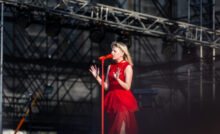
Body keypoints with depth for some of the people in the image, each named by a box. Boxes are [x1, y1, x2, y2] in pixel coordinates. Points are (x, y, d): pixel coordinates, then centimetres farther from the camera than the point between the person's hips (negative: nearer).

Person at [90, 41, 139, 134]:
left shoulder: (127, 67, -4)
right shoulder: (110, 67, 13)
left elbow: (127, 87, -12)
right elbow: (106, 87, 11)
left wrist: (117, 79, -27)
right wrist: (97, 77, 0)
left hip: (123, 100, -6)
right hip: (112, 100, 6)